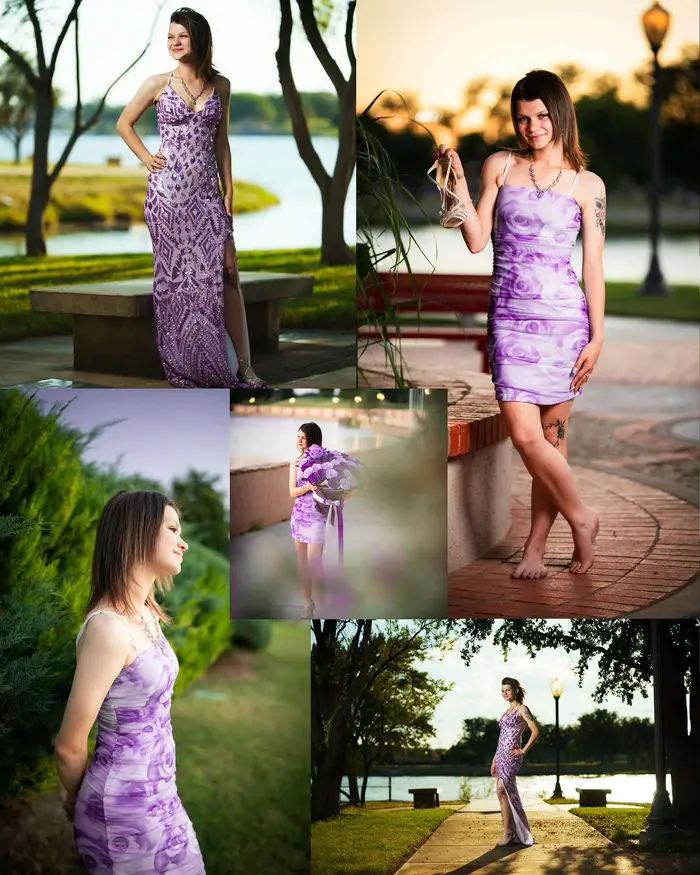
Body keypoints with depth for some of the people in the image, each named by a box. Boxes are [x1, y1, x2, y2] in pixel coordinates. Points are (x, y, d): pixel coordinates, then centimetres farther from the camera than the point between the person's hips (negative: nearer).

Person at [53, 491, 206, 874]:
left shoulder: (146, 615, 7)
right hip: (127, 806, -8)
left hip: (158, 796, 8)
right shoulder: (108, 628, -23)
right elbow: (69, 747, -17)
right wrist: (75, 800, 2)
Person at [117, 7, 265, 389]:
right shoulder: (158, 84, 1)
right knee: (175, 274, 1)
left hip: (207, 190, 2)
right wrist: (147, 158, 1)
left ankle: (244, 367, -3)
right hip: (168, 189, -2)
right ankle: (183, 366, 11)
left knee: (225, 272, -6)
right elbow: (124, 123, 12)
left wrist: (229, 189, 6)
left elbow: (221, 141, 12)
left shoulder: (221, 86, 7)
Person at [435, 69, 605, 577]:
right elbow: (477, 241, 3)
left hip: (565, 316, -1)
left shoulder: (587, 184, 4)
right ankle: (581, 518, 12)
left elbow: (593, 265, 3)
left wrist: (597, 336, -2)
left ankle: (537, 545, 15)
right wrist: (458, 183, -7)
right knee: (525, 435, -9)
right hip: (510, 317, 1)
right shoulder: (500, 167, 7)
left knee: (551, 436, 3)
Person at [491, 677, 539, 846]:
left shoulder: (522, 709, -6)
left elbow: (535, 731, -14)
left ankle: (508, 833, -16)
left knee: (502, 791, -18)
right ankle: (515, 833, 9)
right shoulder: (508, 711, 19)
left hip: (511, 755, -9)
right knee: (508, 793, 6)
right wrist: (495, 760, 19)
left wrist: (523, 750, -14)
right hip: (501, 754, 9)